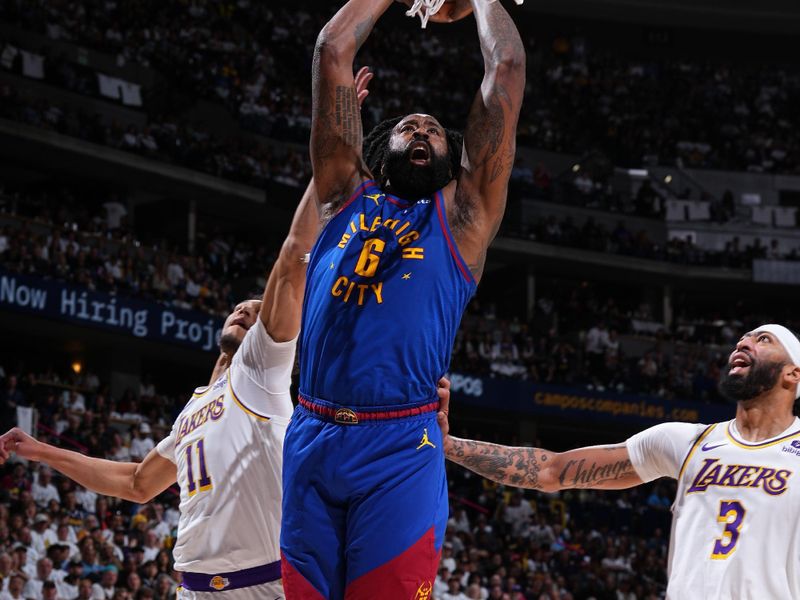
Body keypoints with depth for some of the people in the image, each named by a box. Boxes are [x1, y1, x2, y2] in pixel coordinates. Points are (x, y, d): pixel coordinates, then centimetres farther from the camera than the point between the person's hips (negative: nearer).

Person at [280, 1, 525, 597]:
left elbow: (507, 67, 13)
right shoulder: (346, 197, 20)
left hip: (401, 449, -2)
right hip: (311, 441, 2)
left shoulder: (461, 216, 14)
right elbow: (332, 50, 19)